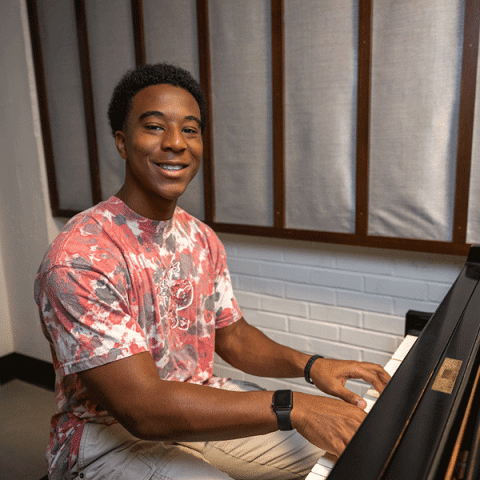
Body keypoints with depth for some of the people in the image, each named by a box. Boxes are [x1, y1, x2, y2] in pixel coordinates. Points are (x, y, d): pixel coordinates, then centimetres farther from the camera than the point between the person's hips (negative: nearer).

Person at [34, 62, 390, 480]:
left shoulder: (201, 239, 0)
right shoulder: (79, 257, -26)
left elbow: (233, 336, 5)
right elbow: (142, 409, -30)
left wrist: (310, 365, -12)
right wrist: (291, 408, -32)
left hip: (200, 403, 7)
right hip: (110, 437, -6)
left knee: (344, 446, 8)